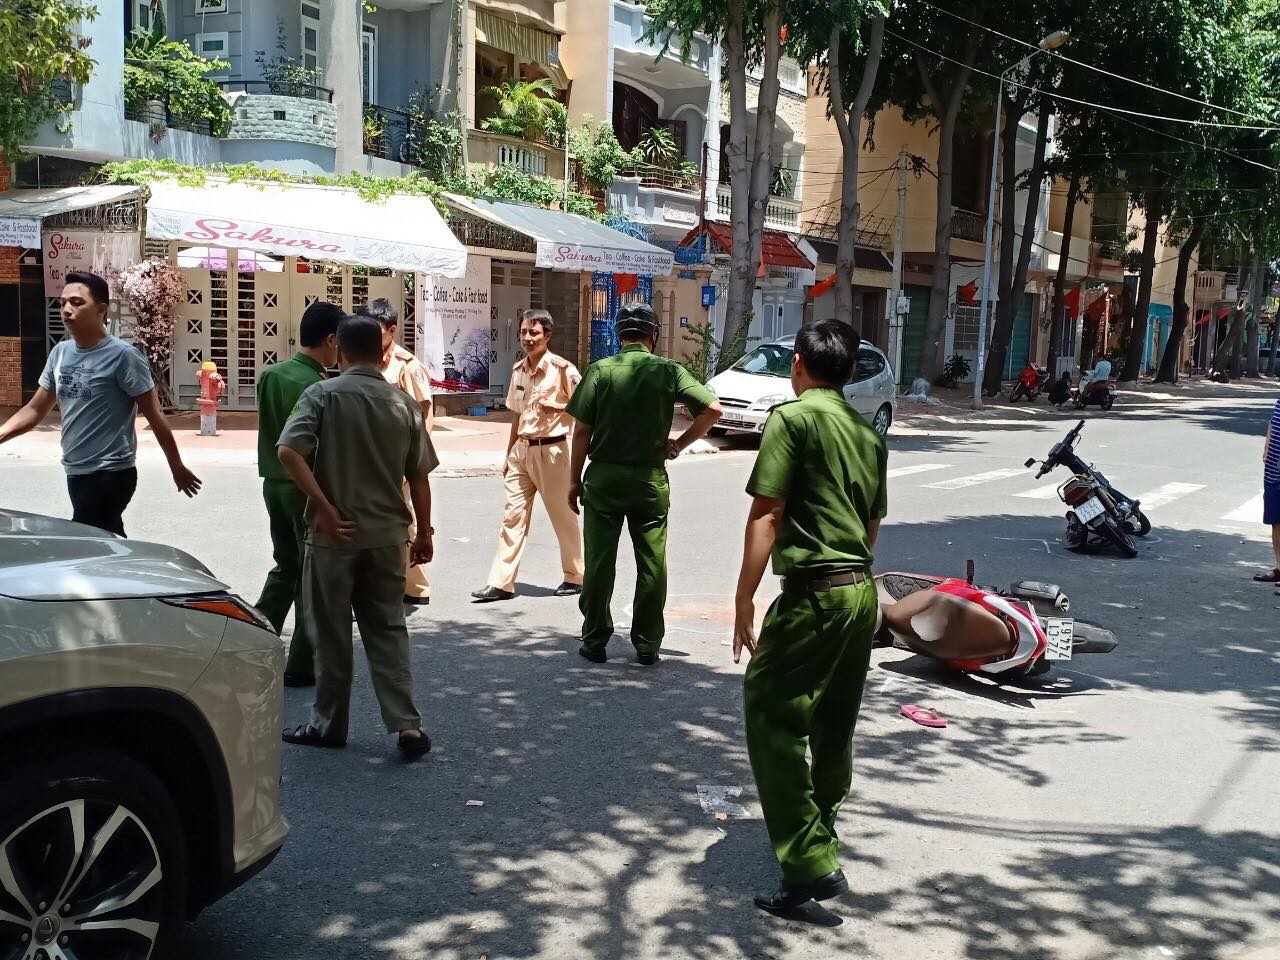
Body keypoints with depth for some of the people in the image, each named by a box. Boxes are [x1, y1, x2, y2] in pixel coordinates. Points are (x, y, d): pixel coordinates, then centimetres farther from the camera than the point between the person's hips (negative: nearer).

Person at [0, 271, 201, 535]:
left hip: (110, 475, -7)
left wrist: (177, 468, -6)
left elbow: (155, 416, -10)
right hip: (75, 472, 7)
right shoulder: (60, 353, 7)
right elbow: (35, 410, 14)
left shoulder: (123, 355, -14)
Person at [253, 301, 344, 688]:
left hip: (274, 482, 7)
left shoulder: (269, 375, 4)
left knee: (284, 566, 20)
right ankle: (301, 665, 10)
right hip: (308, 486, -7)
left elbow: (269, 424, 10)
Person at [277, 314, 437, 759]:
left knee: (331, 633, 9)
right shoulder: (404, 403, 3)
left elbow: (288, 451, -19)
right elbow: (419, 476, 6)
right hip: (388, 535, 3)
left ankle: (329, 725, 20)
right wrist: (424, 532, 13)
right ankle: (407, 724, 5)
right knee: (388, 630, 11)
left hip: (334, 537, -3)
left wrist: (324, 506, -16)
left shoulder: (323, 394, -6)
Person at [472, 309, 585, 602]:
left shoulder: (562, 369, -11)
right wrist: (509, 455, 16)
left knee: (563, 516, 6)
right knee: (513, 515, 2)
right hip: (521, 450, 6)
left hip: (551, 450, -6)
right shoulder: (518, 370, 9)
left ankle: (575, 577, 21)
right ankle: (501, 583, 4)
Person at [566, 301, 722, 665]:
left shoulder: (601, 370, -4)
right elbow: (713, 408, -8)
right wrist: (680, 443, 3)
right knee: (652, 563, 9)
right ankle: (647, 644, 14)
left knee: (599, 562, 8)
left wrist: (575, 478, 3)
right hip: (650, 478, 1)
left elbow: (582, 430, -5)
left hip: (604, 477, 0)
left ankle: (595, 641, 14)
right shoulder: (668, 371, -3)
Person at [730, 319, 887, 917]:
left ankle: (810, 865, -8)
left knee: (770, 713, -4)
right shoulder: (869, 433, 13)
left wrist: (744, 600, -12)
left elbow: (767, 516, -14)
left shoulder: (791, 418, -8)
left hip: (812, 594, -8)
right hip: (862, 591, 8)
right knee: (834, 722, 17)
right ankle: (820, 839, 29)